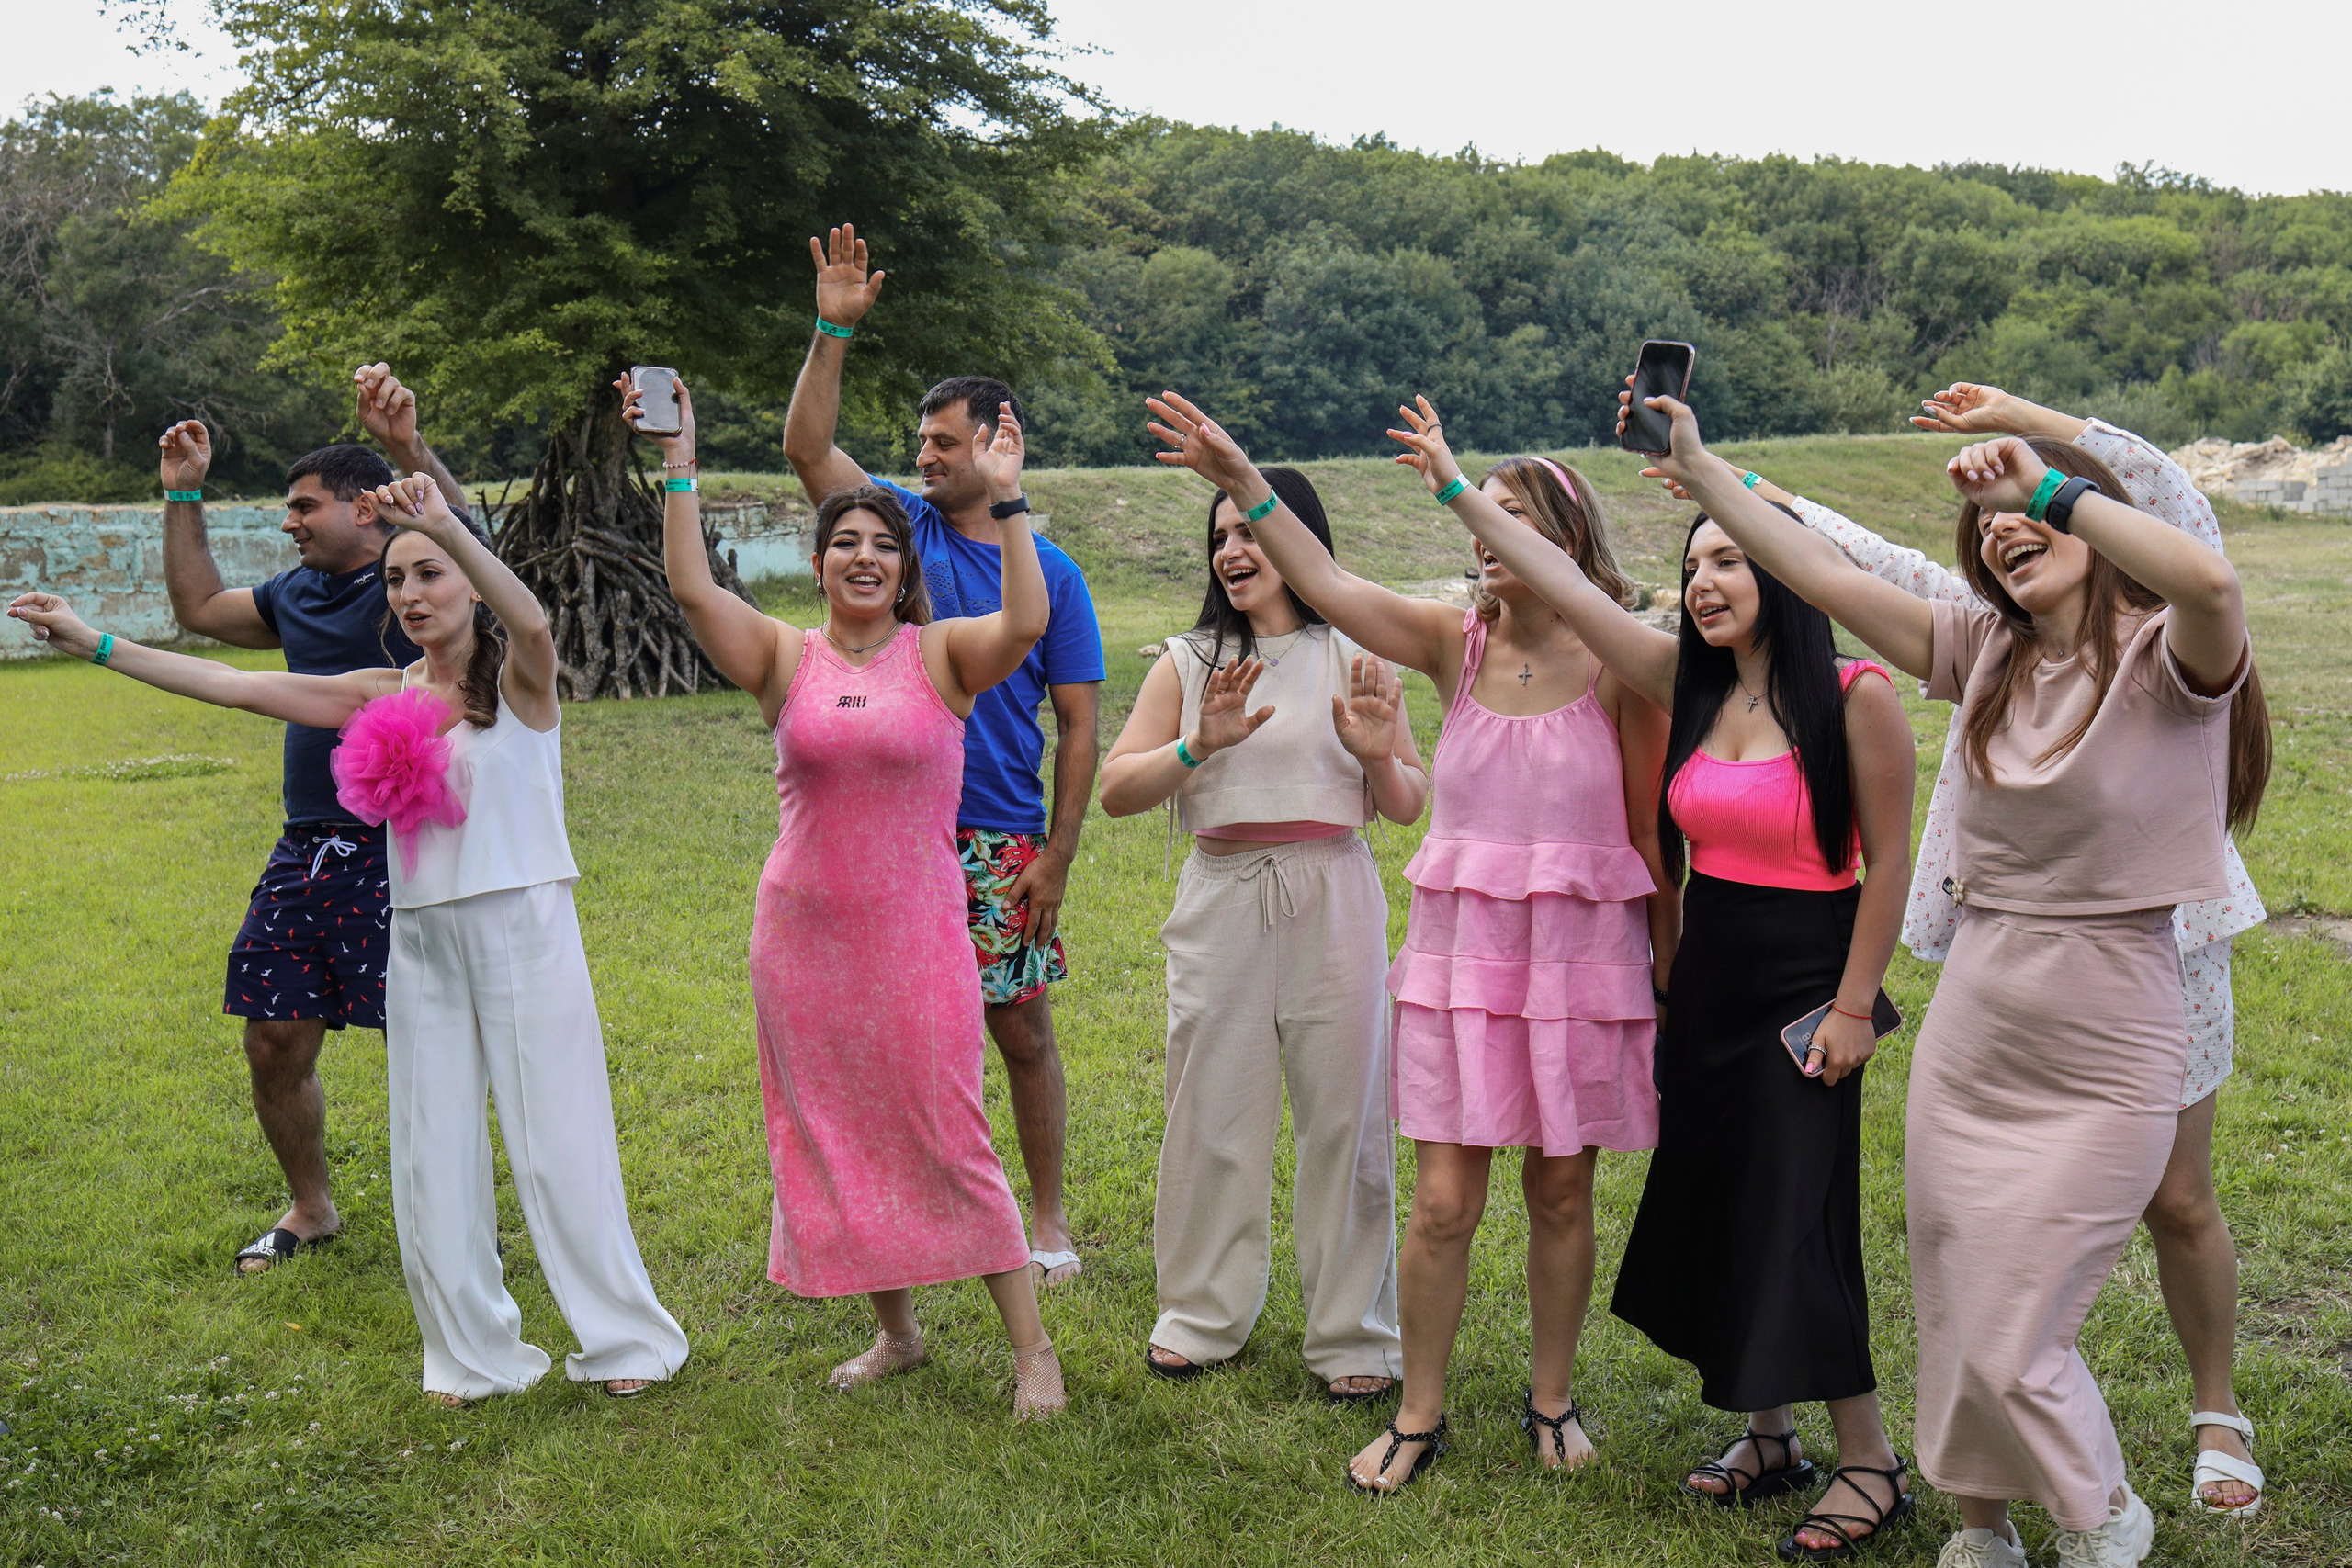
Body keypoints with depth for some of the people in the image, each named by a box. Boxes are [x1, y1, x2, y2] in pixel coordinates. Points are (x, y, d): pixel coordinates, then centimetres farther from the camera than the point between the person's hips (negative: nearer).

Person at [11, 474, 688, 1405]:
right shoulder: (385, 697, 8)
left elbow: (532, 622, -30)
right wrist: (95, 644, 7)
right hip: (422, 939, 5)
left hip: (522, 929, -5)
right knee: (432, 1153, 9)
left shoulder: (518, 680, -6)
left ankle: (625, 1337, 15)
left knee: (556, 1143, 0)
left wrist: (446, 524, -44)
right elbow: (233, 686, 9)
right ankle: (475, 1353, 23)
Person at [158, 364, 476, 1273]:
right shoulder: (298, 593, 16)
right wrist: (183, 495, 25)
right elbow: (199, 608, 30)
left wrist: (406, 446, -43)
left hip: (402, 853, -7)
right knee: (275, 1041, 11)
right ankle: (310, 1208, 31)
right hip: (306, 851, 8)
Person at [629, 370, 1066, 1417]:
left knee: (948, 1141, -3)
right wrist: (678, 469, -14)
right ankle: (897, 1331, 29)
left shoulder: (941, 654, -2)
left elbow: (1027, 621, -20)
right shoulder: (785, 659, 3)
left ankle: (1032, 1346, 9)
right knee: (835, 1140, 11)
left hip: (916, 934, -3)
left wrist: (1006, 501, -22)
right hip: (801, 935, 3)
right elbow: (691, 588, -9)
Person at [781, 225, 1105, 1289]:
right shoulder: (902, 526, 6)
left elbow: (1080, 725, -1)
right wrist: (834, 332, -15)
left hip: (1003, 842, -2)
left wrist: (1057, 855, -7)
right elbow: (807, 447, -5)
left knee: (1021, 1029, 5)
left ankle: (1047, 1217, 19)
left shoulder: (1051, 571, 0)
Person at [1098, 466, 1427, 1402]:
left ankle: (1353, 1337, 15)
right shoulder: (1188, 662, 8)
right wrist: (1200, 746, -16)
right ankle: (1204, 1316, 24)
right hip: (1221, 903, 1)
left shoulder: (1355, 658, 6)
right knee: (1211, 1110, 5)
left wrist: (1377, 756, -12)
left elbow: (1409, 807, 9)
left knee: (1342, 1114, 1)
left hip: (1332, 901, -1)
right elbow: (1116, 789, 0)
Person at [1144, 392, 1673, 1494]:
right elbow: (1325, 585, -8)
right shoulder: (1456, 643, 2)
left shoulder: (1616, 662, -6)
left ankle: (1551, 1399, 31)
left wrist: (1664, 976, 1)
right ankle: (1419, 1414, 19)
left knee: (1562, 1191, 10)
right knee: (1443, 1199, 2)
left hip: (1581, 951, -1)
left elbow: (1653, 832, -2)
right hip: (1459, 948, 2)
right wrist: (1240, 479, -17)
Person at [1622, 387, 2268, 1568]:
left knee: (2010, 1341, 0)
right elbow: (1824, 575, 3)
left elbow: (2212, 583, -34)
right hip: (1966, 1038, 5)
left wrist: (2050, 487, -28)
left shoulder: (2165, 659, -11)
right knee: (1952, 1322, 15)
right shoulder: (1984, 651, 4)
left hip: (2102, 1063, -5)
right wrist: (1699, 468, 2)